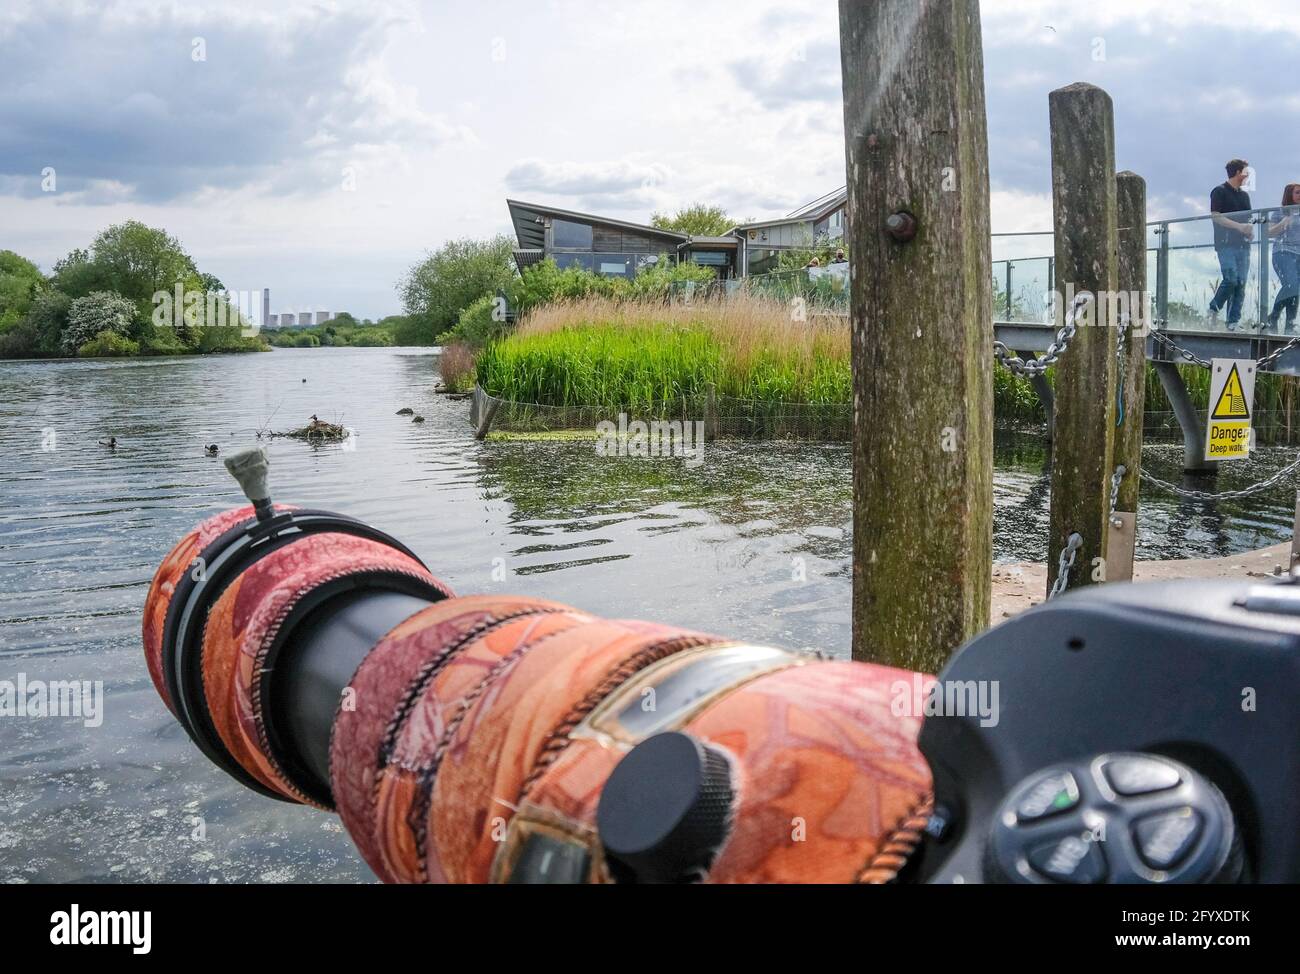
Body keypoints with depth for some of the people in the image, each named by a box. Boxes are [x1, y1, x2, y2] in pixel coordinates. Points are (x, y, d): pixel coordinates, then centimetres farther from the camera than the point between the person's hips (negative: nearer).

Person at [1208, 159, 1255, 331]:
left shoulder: (1244, 195, 21)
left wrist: (1251, 230, 2)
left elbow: (1249, 219, 25)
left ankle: (1233, 322, 0)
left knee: (1241, 284, -1)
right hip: (1226, 244, -6)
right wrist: (1240, 226, -16)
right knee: (1230, 279, -17)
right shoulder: (1219, 192, 1)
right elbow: (1216, 216, -9)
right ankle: (1214, 309, 5)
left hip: (1243, 244, 6)